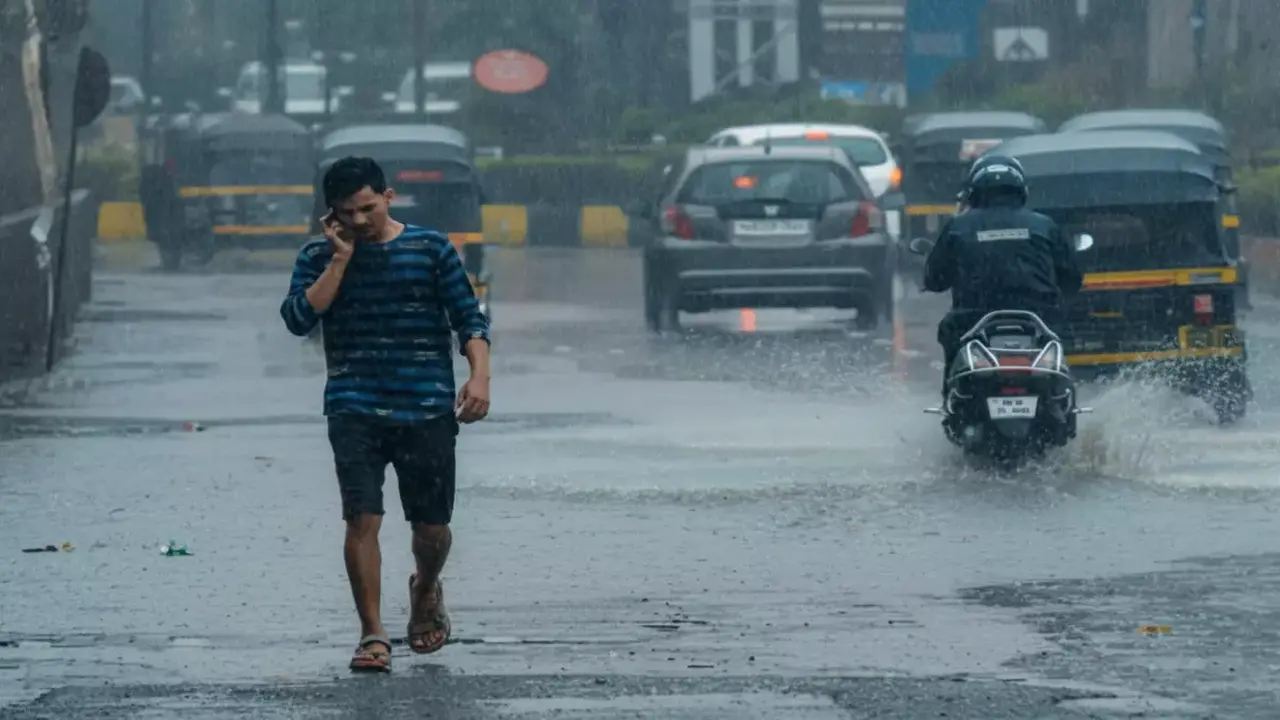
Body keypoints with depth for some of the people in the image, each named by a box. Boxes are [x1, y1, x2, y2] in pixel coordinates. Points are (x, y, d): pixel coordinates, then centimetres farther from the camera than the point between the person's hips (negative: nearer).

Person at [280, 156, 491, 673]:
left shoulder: (431, 248, 4)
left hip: (427, 410, 0)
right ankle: (373, 634, -7)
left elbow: (469, 318, 3)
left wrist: (479, 376, -12)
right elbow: (299, 319, -8)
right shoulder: (320, 258, 6)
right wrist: (340, 259, -9)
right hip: (355, 410, 0)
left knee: (432, 527, 7)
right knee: (362, 518, -14)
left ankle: (425, 591, 40)